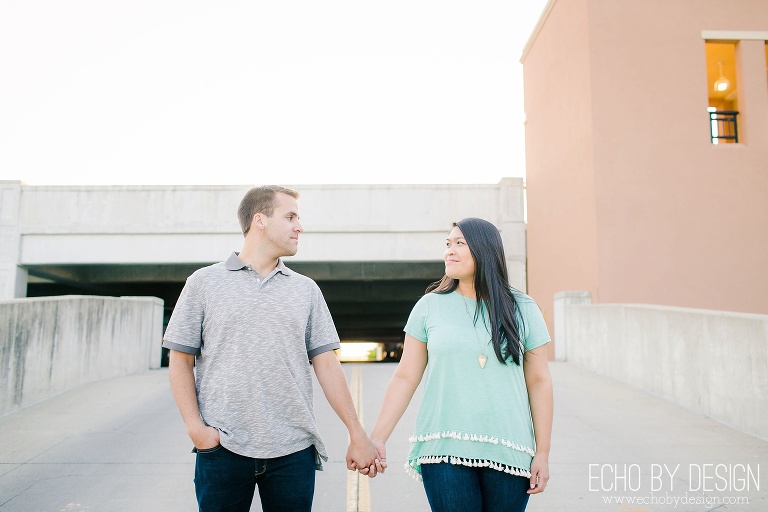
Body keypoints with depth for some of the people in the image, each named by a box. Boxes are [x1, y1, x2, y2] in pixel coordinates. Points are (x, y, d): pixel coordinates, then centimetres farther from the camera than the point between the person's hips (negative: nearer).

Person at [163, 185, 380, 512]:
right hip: (223, 448, -1)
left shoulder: (306, 290, 8)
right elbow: (180, 360, 4)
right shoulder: (204, 282, 4)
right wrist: (195, 426, -7)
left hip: (294, 450, 2)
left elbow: (326, 365, 6)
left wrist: (357, 435, 2)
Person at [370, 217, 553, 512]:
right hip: (444, 451, 0)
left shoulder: (522, 309, 3)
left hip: (508, 452, 1)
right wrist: (377, 438, -3)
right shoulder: (429, 306, 2)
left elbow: (539, 381, 4)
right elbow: (405, 377, 3)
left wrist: (542, 454, 2)